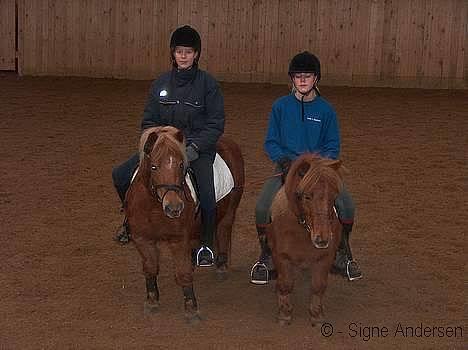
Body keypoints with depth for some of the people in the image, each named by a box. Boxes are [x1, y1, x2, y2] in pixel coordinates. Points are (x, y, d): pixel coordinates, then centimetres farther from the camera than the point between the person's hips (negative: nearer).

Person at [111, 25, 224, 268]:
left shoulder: (208, 84, -5)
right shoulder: (161, 83, 5)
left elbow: (216, 124, -6)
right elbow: (149, 120, 10)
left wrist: (194, 147, -18)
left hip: (199, 148, -4)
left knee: (206, 195, -25)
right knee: (120, 175, -7)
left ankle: (206, 245, -1)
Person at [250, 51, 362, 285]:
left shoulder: (325, 110, 3)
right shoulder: (281, 106, 3)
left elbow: (333, 146, 6)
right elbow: (270, 142, 5)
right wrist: (283, 160, -14)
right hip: (286, 168, 0)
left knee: (346, 205, -21)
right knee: (262, 207, -25)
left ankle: (342, 256, 5)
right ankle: (266, 259, -2)